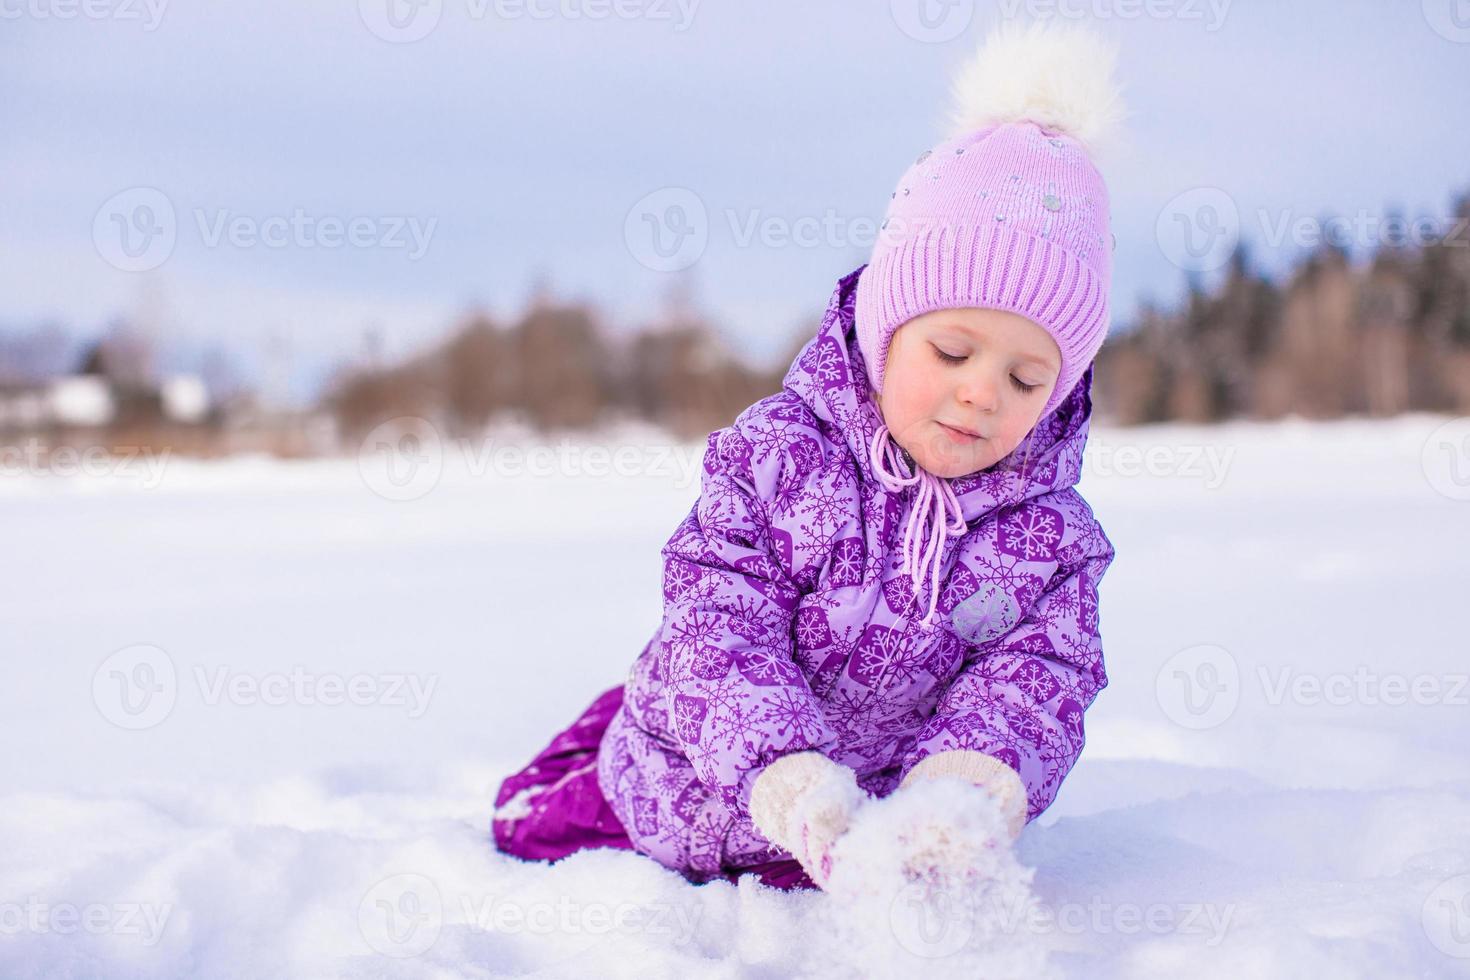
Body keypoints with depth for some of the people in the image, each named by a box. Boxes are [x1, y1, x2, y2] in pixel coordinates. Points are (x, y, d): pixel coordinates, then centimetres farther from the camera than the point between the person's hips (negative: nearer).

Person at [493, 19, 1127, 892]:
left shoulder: (1053, 536, -12)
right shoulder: (776, 453, -19)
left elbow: (1032, 684, -22)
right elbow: (720, 623, -26)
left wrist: (969, 781, -47)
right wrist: (782, 771, -45)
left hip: (871, 830, 1)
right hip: (689, 792, 0)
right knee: (530, 827, 8)